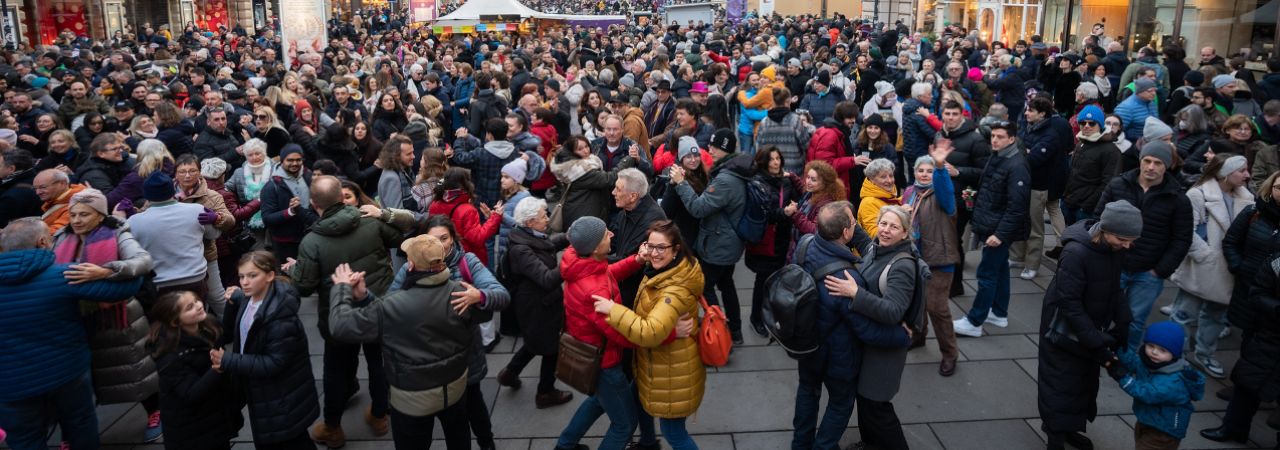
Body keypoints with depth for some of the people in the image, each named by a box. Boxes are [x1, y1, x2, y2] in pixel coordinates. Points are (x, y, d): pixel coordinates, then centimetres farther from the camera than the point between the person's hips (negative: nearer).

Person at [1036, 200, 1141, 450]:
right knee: (1061, 384, 4)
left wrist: (1122, 323, -7)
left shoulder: (1114, 247, -8)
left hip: (1090, 327, 8)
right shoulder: (1075, 253, -31)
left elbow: (1114, 288, 5)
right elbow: (1069, 303, -27)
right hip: (1066, 331, -7)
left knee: (1085, 382, 18)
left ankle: (1067, 427, 36)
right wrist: (1096, 342, -26)